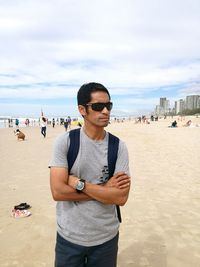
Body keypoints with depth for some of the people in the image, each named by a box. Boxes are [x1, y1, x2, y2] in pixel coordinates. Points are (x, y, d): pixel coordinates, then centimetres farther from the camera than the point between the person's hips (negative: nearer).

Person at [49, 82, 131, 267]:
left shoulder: (119, 147, -9)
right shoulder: (65, 141, -12)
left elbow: (121, 197, -15)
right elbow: (58, 192, -19)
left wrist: (79, 184, -20)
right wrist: (104, 189, -17)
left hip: (106, 238, 2)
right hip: (69, 237, -1)